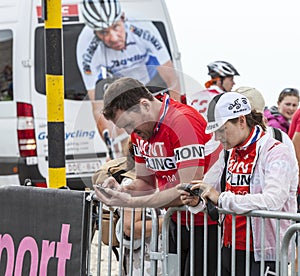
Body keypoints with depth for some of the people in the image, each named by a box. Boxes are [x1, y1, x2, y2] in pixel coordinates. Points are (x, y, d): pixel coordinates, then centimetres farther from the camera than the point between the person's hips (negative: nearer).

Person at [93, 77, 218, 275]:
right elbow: (145, 182, 15)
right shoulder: (140, 130, 6)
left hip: (206, 224, -8)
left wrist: (131, 202, -26)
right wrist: (121, 190, -9)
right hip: (176, 221, 8)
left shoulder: (183, 121, -22)